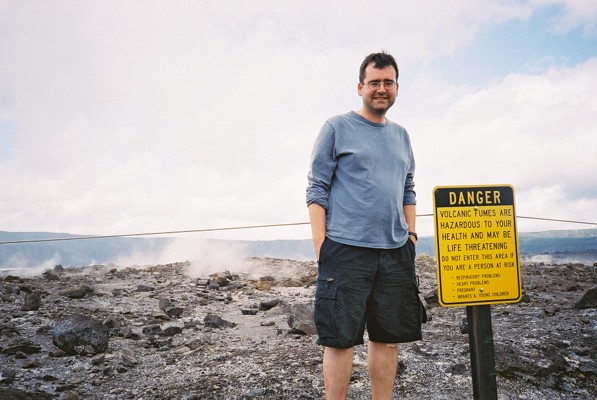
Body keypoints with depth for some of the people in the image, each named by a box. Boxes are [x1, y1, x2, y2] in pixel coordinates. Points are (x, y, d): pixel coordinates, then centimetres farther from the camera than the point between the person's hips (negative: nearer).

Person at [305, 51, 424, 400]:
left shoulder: (401, 135, 18)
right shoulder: (337, 128, 2)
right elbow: (317, 189, -3)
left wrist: (411, 234, 12)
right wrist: (320, 243, -11)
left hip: (396, 252, 6)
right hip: (346, 250, -5)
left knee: (388, 336, 10)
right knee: (341, 338, -2)